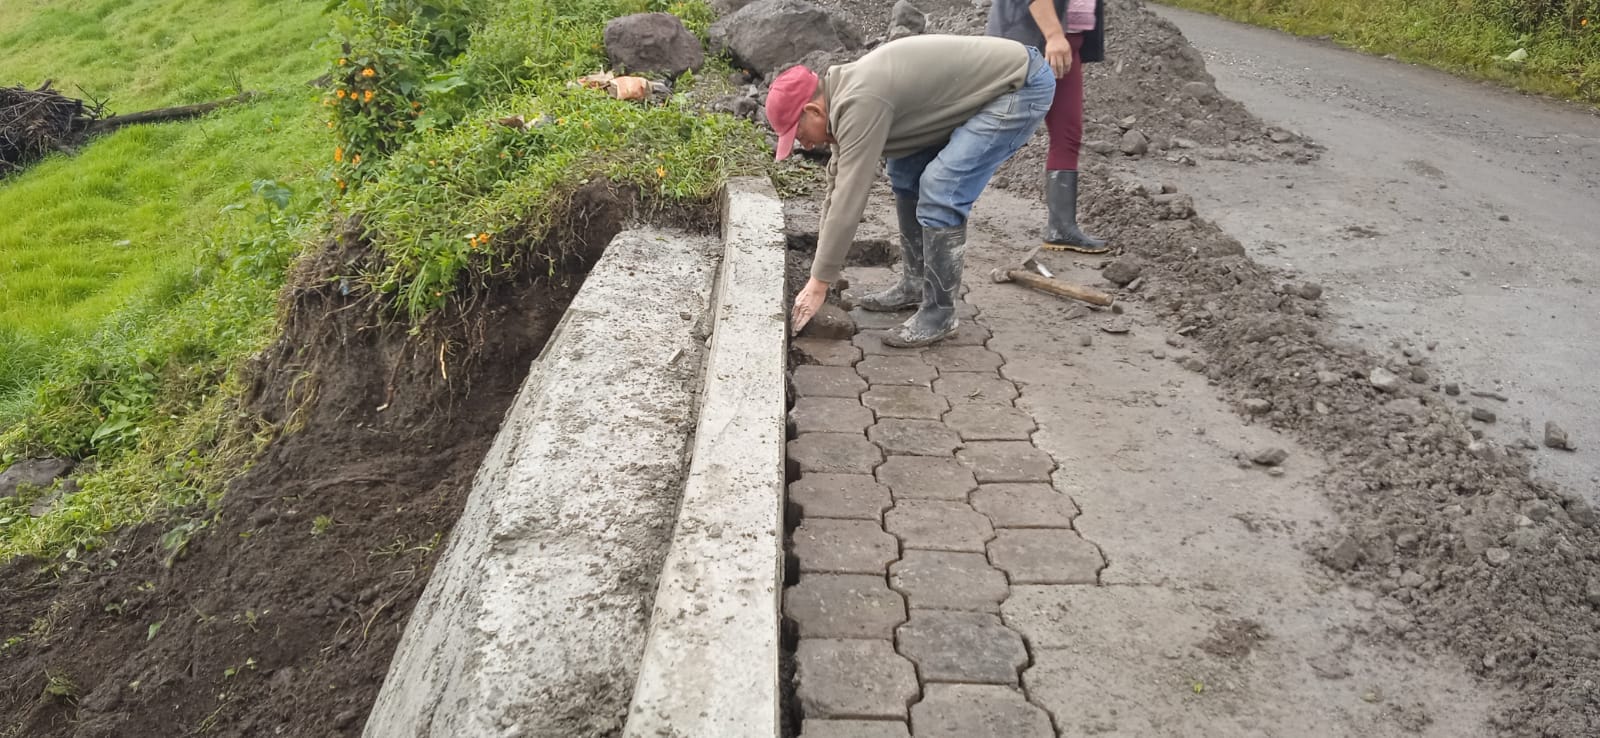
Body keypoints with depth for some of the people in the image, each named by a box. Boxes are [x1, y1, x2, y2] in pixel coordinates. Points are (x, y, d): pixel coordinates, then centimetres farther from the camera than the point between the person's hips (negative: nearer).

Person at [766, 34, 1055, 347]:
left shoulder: (859, 103, -24)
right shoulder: (846, 92, 6)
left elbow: (849, 200, -24)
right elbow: (838, 186, 12)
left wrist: (819, 284, -17)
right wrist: (819, 274, 15)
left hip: (1021, 84, -10)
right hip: (993, 78, 10)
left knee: (940, 189, -18)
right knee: (906, 172, 12)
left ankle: (938, 313, -5)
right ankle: (915, 284, 21)